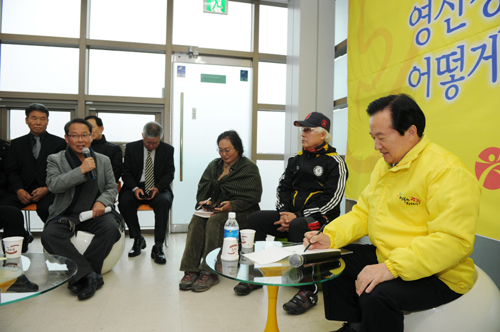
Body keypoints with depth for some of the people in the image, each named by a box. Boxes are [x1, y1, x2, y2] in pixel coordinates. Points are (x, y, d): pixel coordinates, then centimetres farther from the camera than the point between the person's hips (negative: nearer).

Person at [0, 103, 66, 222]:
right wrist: (19, 190, -9)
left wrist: (47, 189, -12)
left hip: (48, 189, -2)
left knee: (45, 208, -34)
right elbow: (11, 171, 11)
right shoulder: (16, 144, 18)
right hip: (23, 189, 3)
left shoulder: (59, 143, 10)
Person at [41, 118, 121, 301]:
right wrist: (81, 170, -17)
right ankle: (90, 275, -30)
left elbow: (112, 188, 10)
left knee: (111, 228, -30)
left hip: (95, 212, 1)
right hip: (66, 214, 0)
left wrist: (101, 201, -11)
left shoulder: (103, 160, 13)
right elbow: (53, 185, -10)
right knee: (49, 235, -31)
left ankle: (80, 275, -19)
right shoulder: (55, 160, 7)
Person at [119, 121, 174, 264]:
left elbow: (169, 173, 1)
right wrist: (135, 188, -17)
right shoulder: (131, 148, 3)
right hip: (136, 188, 1)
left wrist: (158, 188, -18)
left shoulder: (168, 149, 2)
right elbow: (126, 172, 3)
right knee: (124, 201, -30)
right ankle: (138, 240, -8)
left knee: (163, 201, -34)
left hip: (158, 189, -1)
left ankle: (158, 247, -27)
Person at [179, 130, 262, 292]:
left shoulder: (249, 168, 2)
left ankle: (210, 272, -29)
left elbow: (253, 197, -7)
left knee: (215, 221, -33)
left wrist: (232, 205, -21)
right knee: (196, 220, -26)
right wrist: (205, 201, -7)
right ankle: (191, 270, -25)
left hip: (239, 212, -5)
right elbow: (202, 187, 15)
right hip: (214, 209, 5)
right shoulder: (214, 165, 18)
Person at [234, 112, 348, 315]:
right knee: (255, 219, -8)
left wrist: (297, 217, -19)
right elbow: (283, 187, 15)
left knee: (297, 227, -37)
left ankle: (309, 290, -25)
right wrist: (284, 213, -4)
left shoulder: (334, 162, -6)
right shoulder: (296, 159, 15)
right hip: (292, 215, 7)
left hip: (319, 218, -7)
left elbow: (331, 199, -16)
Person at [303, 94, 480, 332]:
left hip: (437, 276, -8)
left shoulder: (448, 172, -20)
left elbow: (454, 240, -27)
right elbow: (363, 213, 9)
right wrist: (331, 236, -7)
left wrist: (392, 267, -32)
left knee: (378, 295, -32)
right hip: (383, 257, 8)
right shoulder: (385, 164, 7)